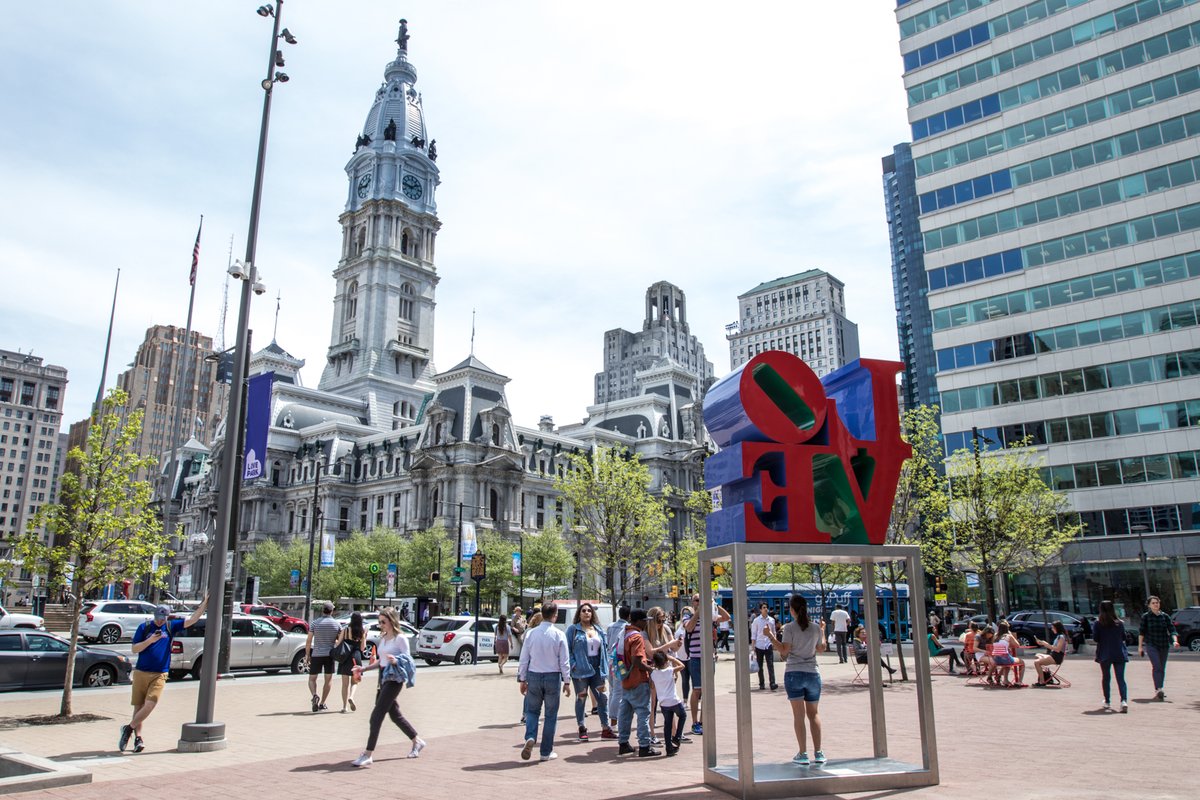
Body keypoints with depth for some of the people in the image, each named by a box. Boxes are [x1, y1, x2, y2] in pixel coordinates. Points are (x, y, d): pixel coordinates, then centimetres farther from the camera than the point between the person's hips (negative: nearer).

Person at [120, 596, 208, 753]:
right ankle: (137, 738, 19)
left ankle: (128, 728, 7)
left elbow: (192, 620, 0)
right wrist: (150, 640, -15)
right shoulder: (144, 627, 2)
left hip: (160, 675, 0)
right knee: (138, 706, 6)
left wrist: (205, 603, -7)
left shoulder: (171, 627, 6)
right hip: (141, 672, 0)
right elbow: (134, 649, 0)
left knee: (150, 705, -12)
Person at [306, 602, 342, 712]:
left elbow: (309, 641, -4)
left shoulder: (315, 623, -5)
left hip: (316, 654, -1)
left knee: (312, 678, 10)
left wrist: (307, 654, 7)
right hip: (330, 655, 1)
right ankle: (322, 703, 11)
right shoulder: (336, 624, -1)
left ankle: (315, 695, -16)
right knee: (328, 679, 13)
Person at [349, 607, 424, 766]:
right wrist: (364, 668, 9)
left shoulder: (400, 638, -10)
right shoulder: (383, 638, 13)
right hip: (383, 677, 9)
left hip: (394, 679, -9)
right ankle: (417, 741, 32)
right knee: (395, 715, 16)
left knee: (376, 715, -10)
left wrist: (396, 661, -32)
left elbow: (408, 661, -13)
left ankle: (367, 755, -6)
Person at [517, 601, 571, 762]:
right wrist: (567, 682, 2)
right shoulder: (559, 635, -10)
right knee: (551, 715, 11)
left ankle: (530, 738, -7)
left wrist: (522, 679, 10)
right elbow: (564, 661, -7)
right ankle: (546, 752, 16)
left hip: (533, 676, 1)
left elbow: (524, 659, 0)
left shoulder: (531, 633, -5)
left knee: (532, 710, 18)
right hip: (553, 677, -1)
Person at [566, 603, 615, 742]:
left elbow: (604, 648, 14)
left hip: (596, 669, 4)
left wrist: (604, 666, 6)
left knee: (603, 697, 4)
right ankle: (582, 729, 17)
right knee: (581, 699, 6)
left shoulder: (598, 630, 12)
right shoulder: (573, 629, -3)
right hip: (580, 669, -4)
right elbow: (567, 649, -6)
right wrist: (573, 665, -15)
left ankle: (605, 728, 15)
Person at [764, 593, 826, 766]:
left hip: (793, 674, -3)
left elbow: (784, 650, -11)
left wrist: (770, 636, -2)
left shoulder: (789, 628, -8)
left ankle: (803, 754, 0)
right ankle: (818, 753, 10)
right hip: (812, 674, 3)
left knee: (799, 714, 1)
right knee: (813, 713, 13)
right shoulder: (815, 628, 4)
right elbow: (821, 649, 16)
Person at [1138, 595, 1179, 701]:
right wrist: (1140, 646, 0)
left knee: (1162, 668, 8)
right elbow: (1141, 632, 2)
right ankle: (1158, 690, -24)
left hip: (1164, 645, 3)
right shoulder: (1145, 616, 0)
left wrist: (1175, 641, -17)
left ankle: (1159, 691, 20)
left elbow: (1172, 630, 1)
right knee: (1157, 667, -17)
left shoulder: (1165, 616, 6)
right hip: (1151, 645, -3)